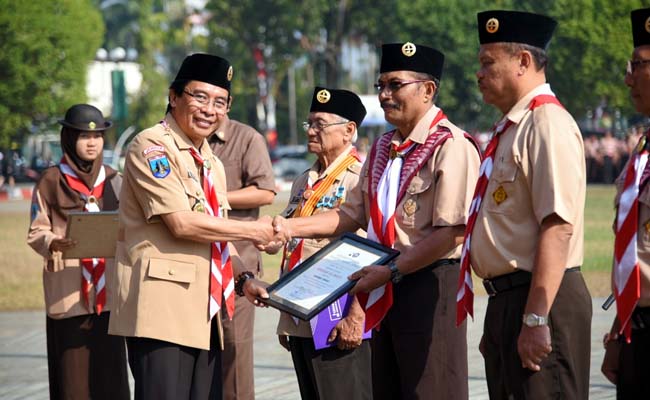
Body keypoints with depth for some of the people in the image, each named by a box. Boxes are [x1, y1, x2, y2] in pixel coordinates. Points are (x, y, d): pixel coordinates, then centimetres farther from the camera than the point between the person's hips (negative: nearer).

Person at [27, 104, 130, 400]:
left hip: (107, 290, 3)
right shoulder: (51, 182, 2)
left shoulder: (113, 181, 12)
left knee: (110, 372, 0)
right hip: (68, 292, -3)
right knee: (73, 374, -4)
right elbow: (36, 234, 1)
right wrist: (54, 244, -20)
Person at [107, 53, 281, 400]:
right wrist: (254, 230, -8)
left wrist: (242, 279, 7)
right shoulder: (151, 147, -6)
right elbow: (182, 224, -16)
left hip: (205, 313, 9)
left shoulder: (211, 163, 21)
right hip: (162, 311, -9)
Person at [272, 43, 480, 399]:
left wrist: (391, 271, -18)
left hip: (429, 287, -9)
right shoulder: (383, 149, 15)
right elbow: (353, 213, 19)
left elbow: (452, 233, -19)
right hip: (384, 291, 9)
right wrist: (290, 227, 7)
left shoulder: (451, 146, -13)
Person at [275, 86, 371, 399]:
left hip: (337, 325, -8)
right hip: (300, 322, 8)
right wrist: (285, 319, 19)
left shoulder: (359, 179, -10)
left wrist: (356, 318, -20)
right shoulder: (304, 183, 17)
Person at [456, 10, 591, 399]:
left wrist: (536, 319, -26)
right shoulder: (510, 129, 16)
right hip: (506, 300, 10)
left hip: (539, 301, -10)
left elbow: (558, 227, -22)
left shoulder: (547, 125, -14)